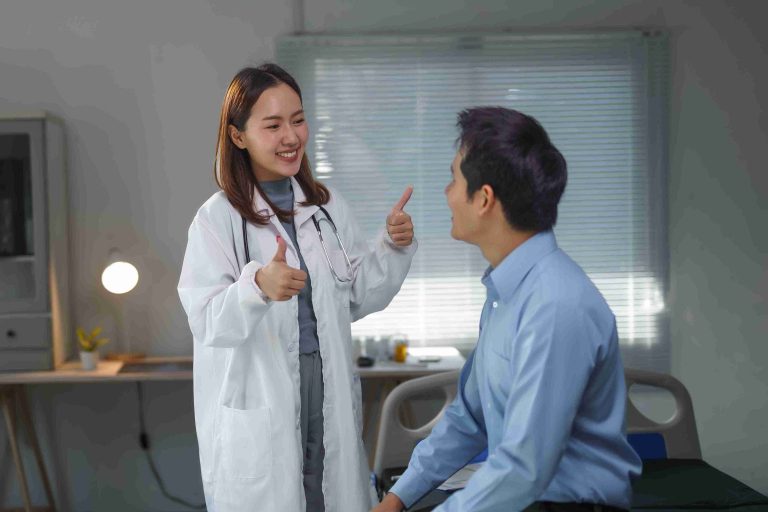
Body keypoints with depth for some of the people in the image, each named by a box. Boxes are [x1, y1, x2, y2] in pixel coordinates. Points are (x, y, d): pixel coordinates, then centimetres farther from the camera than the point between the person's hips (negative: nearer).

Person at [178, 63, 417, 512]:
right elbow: (207, 322, -16)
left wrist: (394, 248, -5)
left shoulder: (328, 206, 6)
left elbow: (359, 299, 10)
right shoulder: (218, 218, -9)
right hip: (257, 406, -4)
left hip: (330, 393, 4)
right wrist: (257, 286, -34)